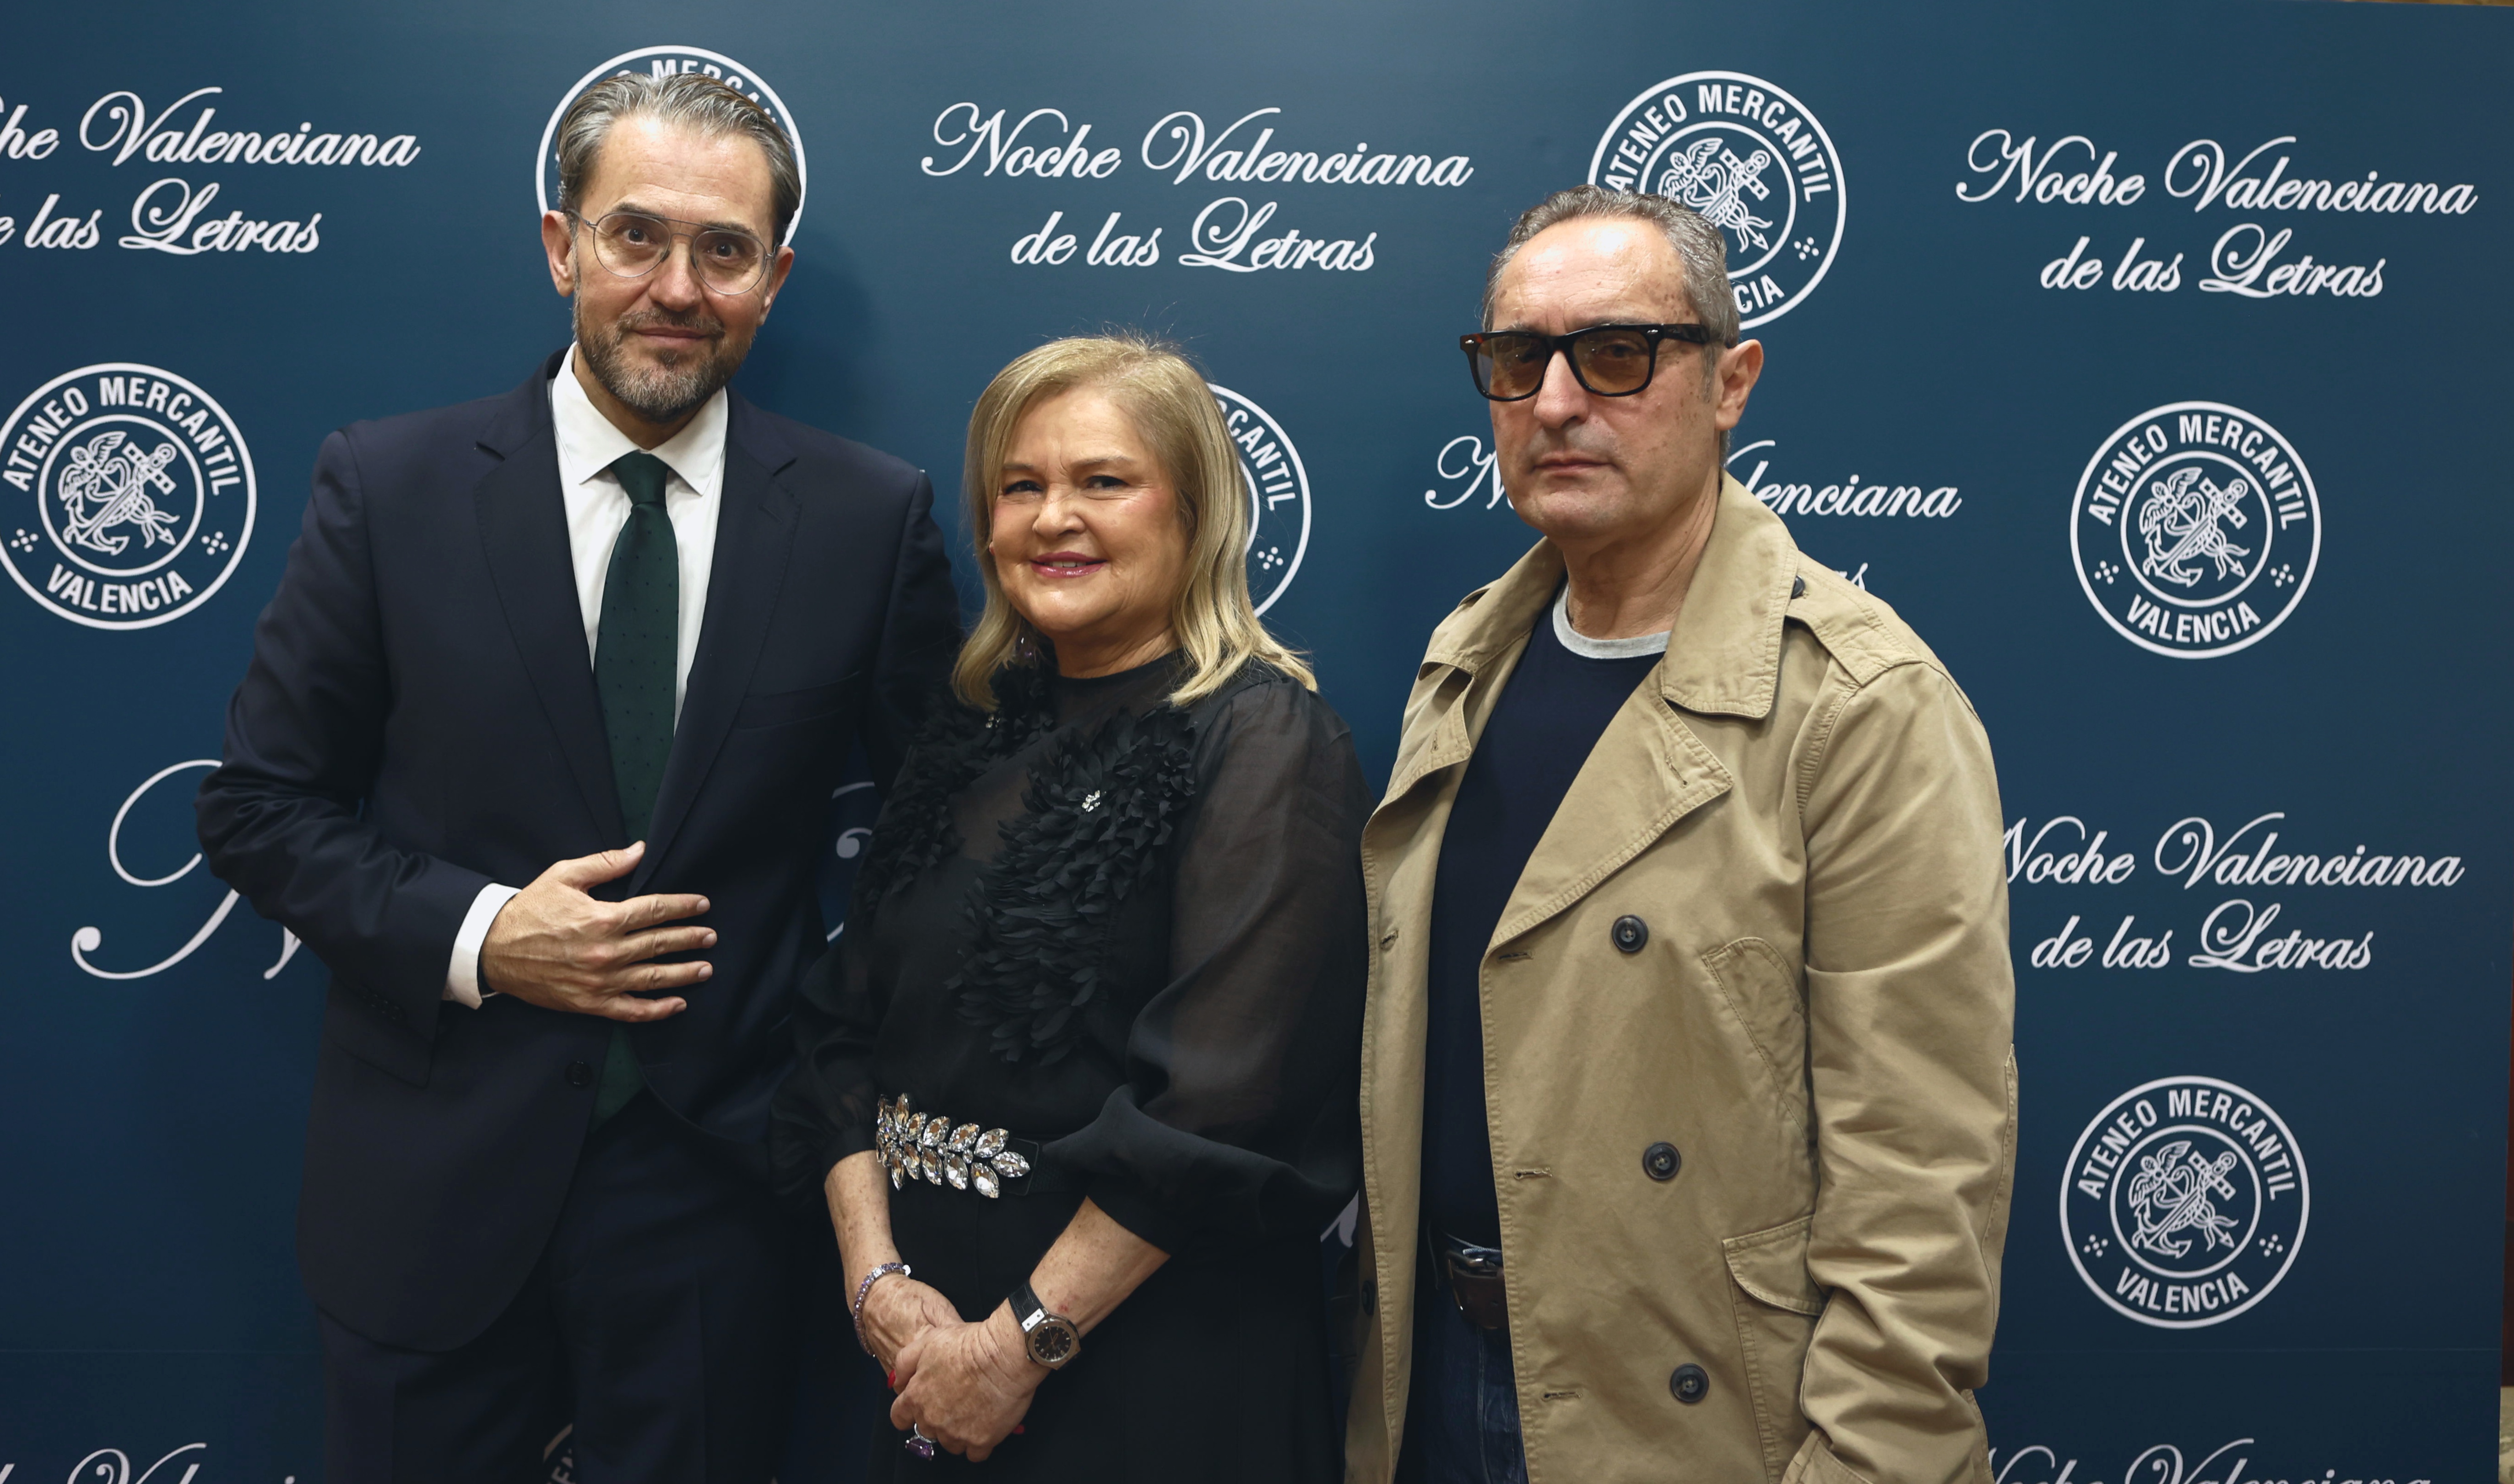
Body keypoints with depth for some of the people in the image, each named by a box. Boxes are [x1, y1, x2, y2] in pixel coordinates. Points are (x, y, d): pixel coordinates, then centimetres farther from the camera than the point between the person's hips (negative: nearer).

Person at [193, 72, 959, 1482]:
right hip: (436, 1184, 0)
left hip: (719, 1173, 0)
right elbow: (259, 805, 0)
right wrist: (474, 936, -13)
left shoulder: (872, 516, -4)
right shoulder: (391, 486, -4)